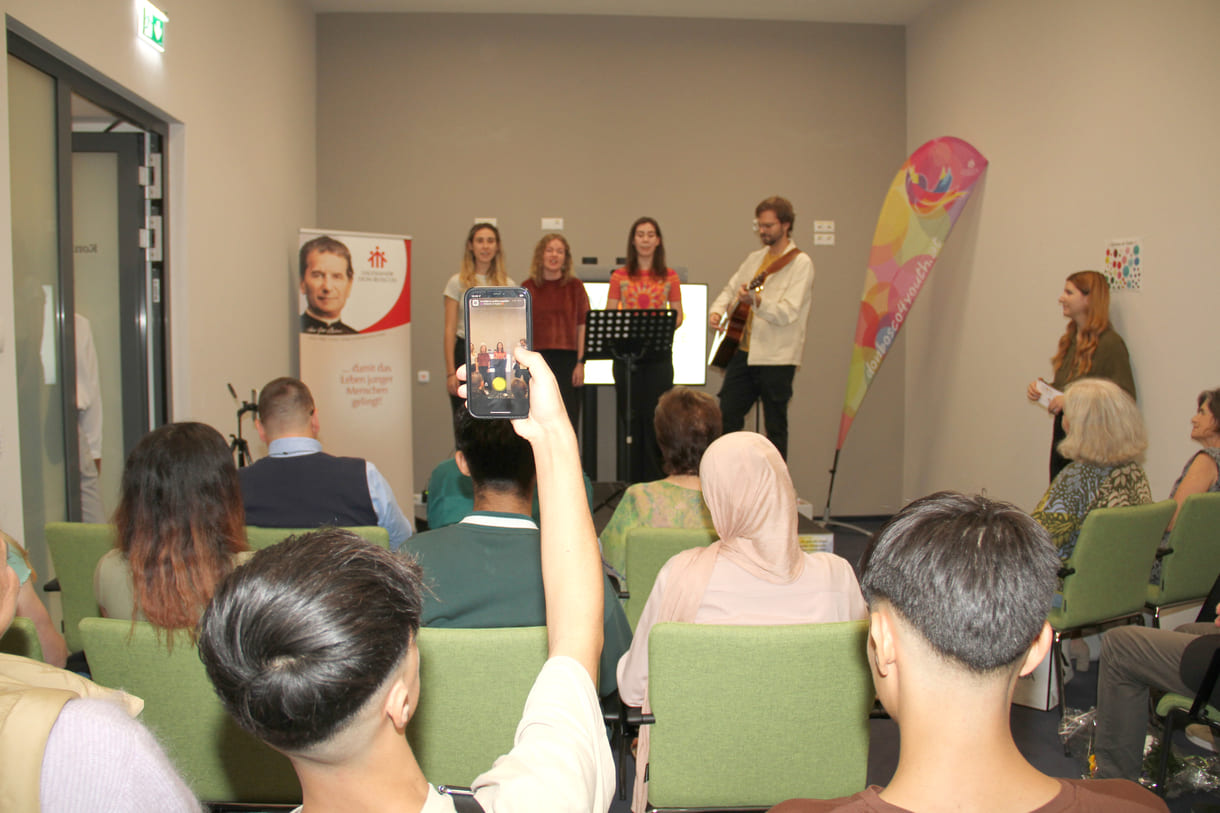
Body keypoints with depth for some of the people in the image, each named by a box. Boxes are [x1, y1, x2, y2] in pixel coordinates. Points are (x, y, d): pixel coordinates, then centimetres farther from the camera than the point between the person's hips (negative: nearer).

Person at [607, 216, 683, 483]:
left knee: (656, 418, -2)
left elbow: (678, 315, 7)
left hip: (658, 354, 0)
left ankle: (655, 481, 7)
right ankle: (633, 482, 11)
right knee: (630, 417, 3)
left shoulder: (669, 277, 7)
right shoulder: (619, 277, 7)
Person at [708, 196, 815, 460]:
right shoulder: (755, 258, 15)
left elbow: (788, 313, -19)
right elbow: (730, 290, 24)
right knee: (726, 419, 7)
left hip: (777, 358, -7)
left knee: (775, 427, 1)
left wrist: (756, 301, -35)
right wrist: (717, 311, 3)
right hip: (743, 352, 7)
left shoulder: (800, 263, -7)